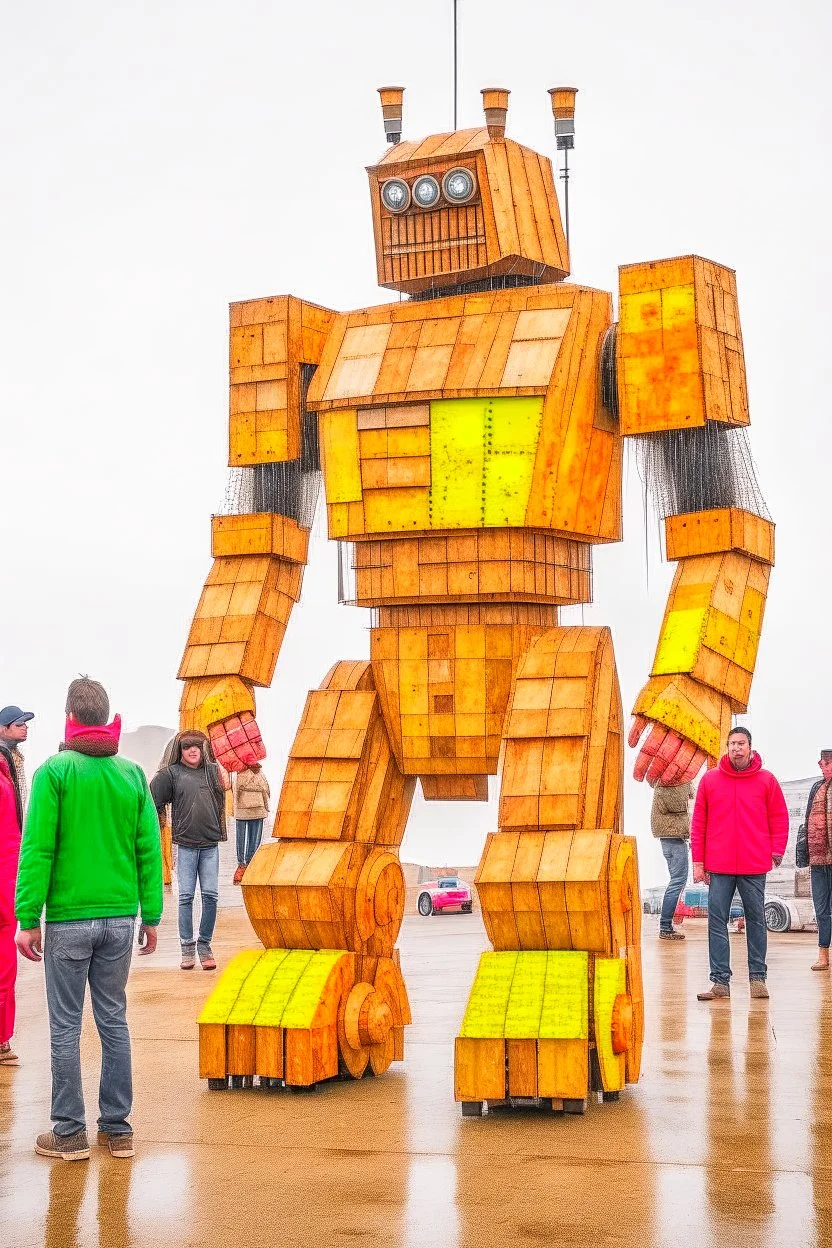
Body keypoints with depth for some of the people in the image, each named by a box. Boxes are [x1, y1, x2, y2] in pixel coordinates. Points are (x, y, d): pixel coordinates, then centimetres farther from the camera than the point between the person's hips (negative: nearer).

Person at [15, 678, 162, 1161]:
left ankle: (70, 1133, 8)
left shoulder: (55, 771, -8)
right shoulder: (132, 774, 3)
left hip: (68, 918, -4)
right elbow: (149, 849, 3)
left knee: (66, 1027, 5)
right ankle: (117, 1129, 16)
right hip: (119, 918, 4)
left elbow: (37, 849, -11)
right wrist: (151, 916, 9)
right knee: (114, 1021, 12)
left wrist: (29, 919, -8)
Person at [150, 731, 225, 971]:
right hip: (186, 845, -3)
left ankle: (205, 946, 9)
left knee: (211, 895, -1)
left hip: (210, 843, 3)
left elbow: (221, 799, 20)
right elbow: (151, 801, 1)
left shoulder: (212, 770, 10)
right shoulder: (171, 773, 0)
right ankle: (187, 948, 5)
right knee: (186, 896, -1)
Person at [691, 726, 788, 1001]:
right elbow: (698, 822, 5)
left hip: (754, 866, -1)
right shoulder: (710, 780, 4)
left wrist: (777, 850, -7)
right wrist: (698, 861, 2)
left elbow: (779, 818, 6)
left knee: (756, 919, 6)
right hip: (719, 867, 1)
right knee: (717, 921, -1)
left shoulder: (766, 780, 3)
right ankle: (720, 981, 2)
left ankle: (758, 977, 15)